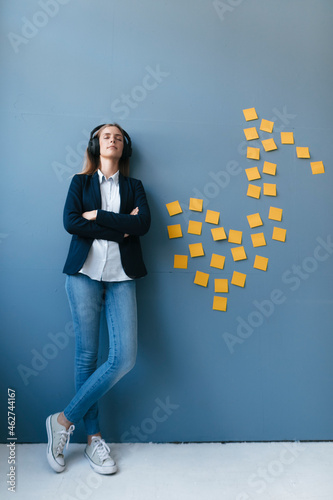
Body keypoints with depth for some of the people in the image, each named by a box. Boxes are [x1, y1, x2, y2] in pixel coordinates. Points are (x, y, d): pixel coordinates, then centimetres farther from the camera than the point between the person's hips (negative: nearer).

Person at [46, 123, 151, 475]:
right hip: (84, 273, -1)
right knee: (86, 354, 1)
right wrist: (119, 229, -7)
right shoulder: (81, 182, 13)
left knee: (124, 358, -8)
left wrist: (97, 215, -7)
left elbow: (143, 223, -5)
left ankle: (65, 420, 10)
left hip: (121, 277, 2)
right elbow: (70, 222, -6)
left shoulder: (133, 186, 15)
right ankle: (93, 438, 18)